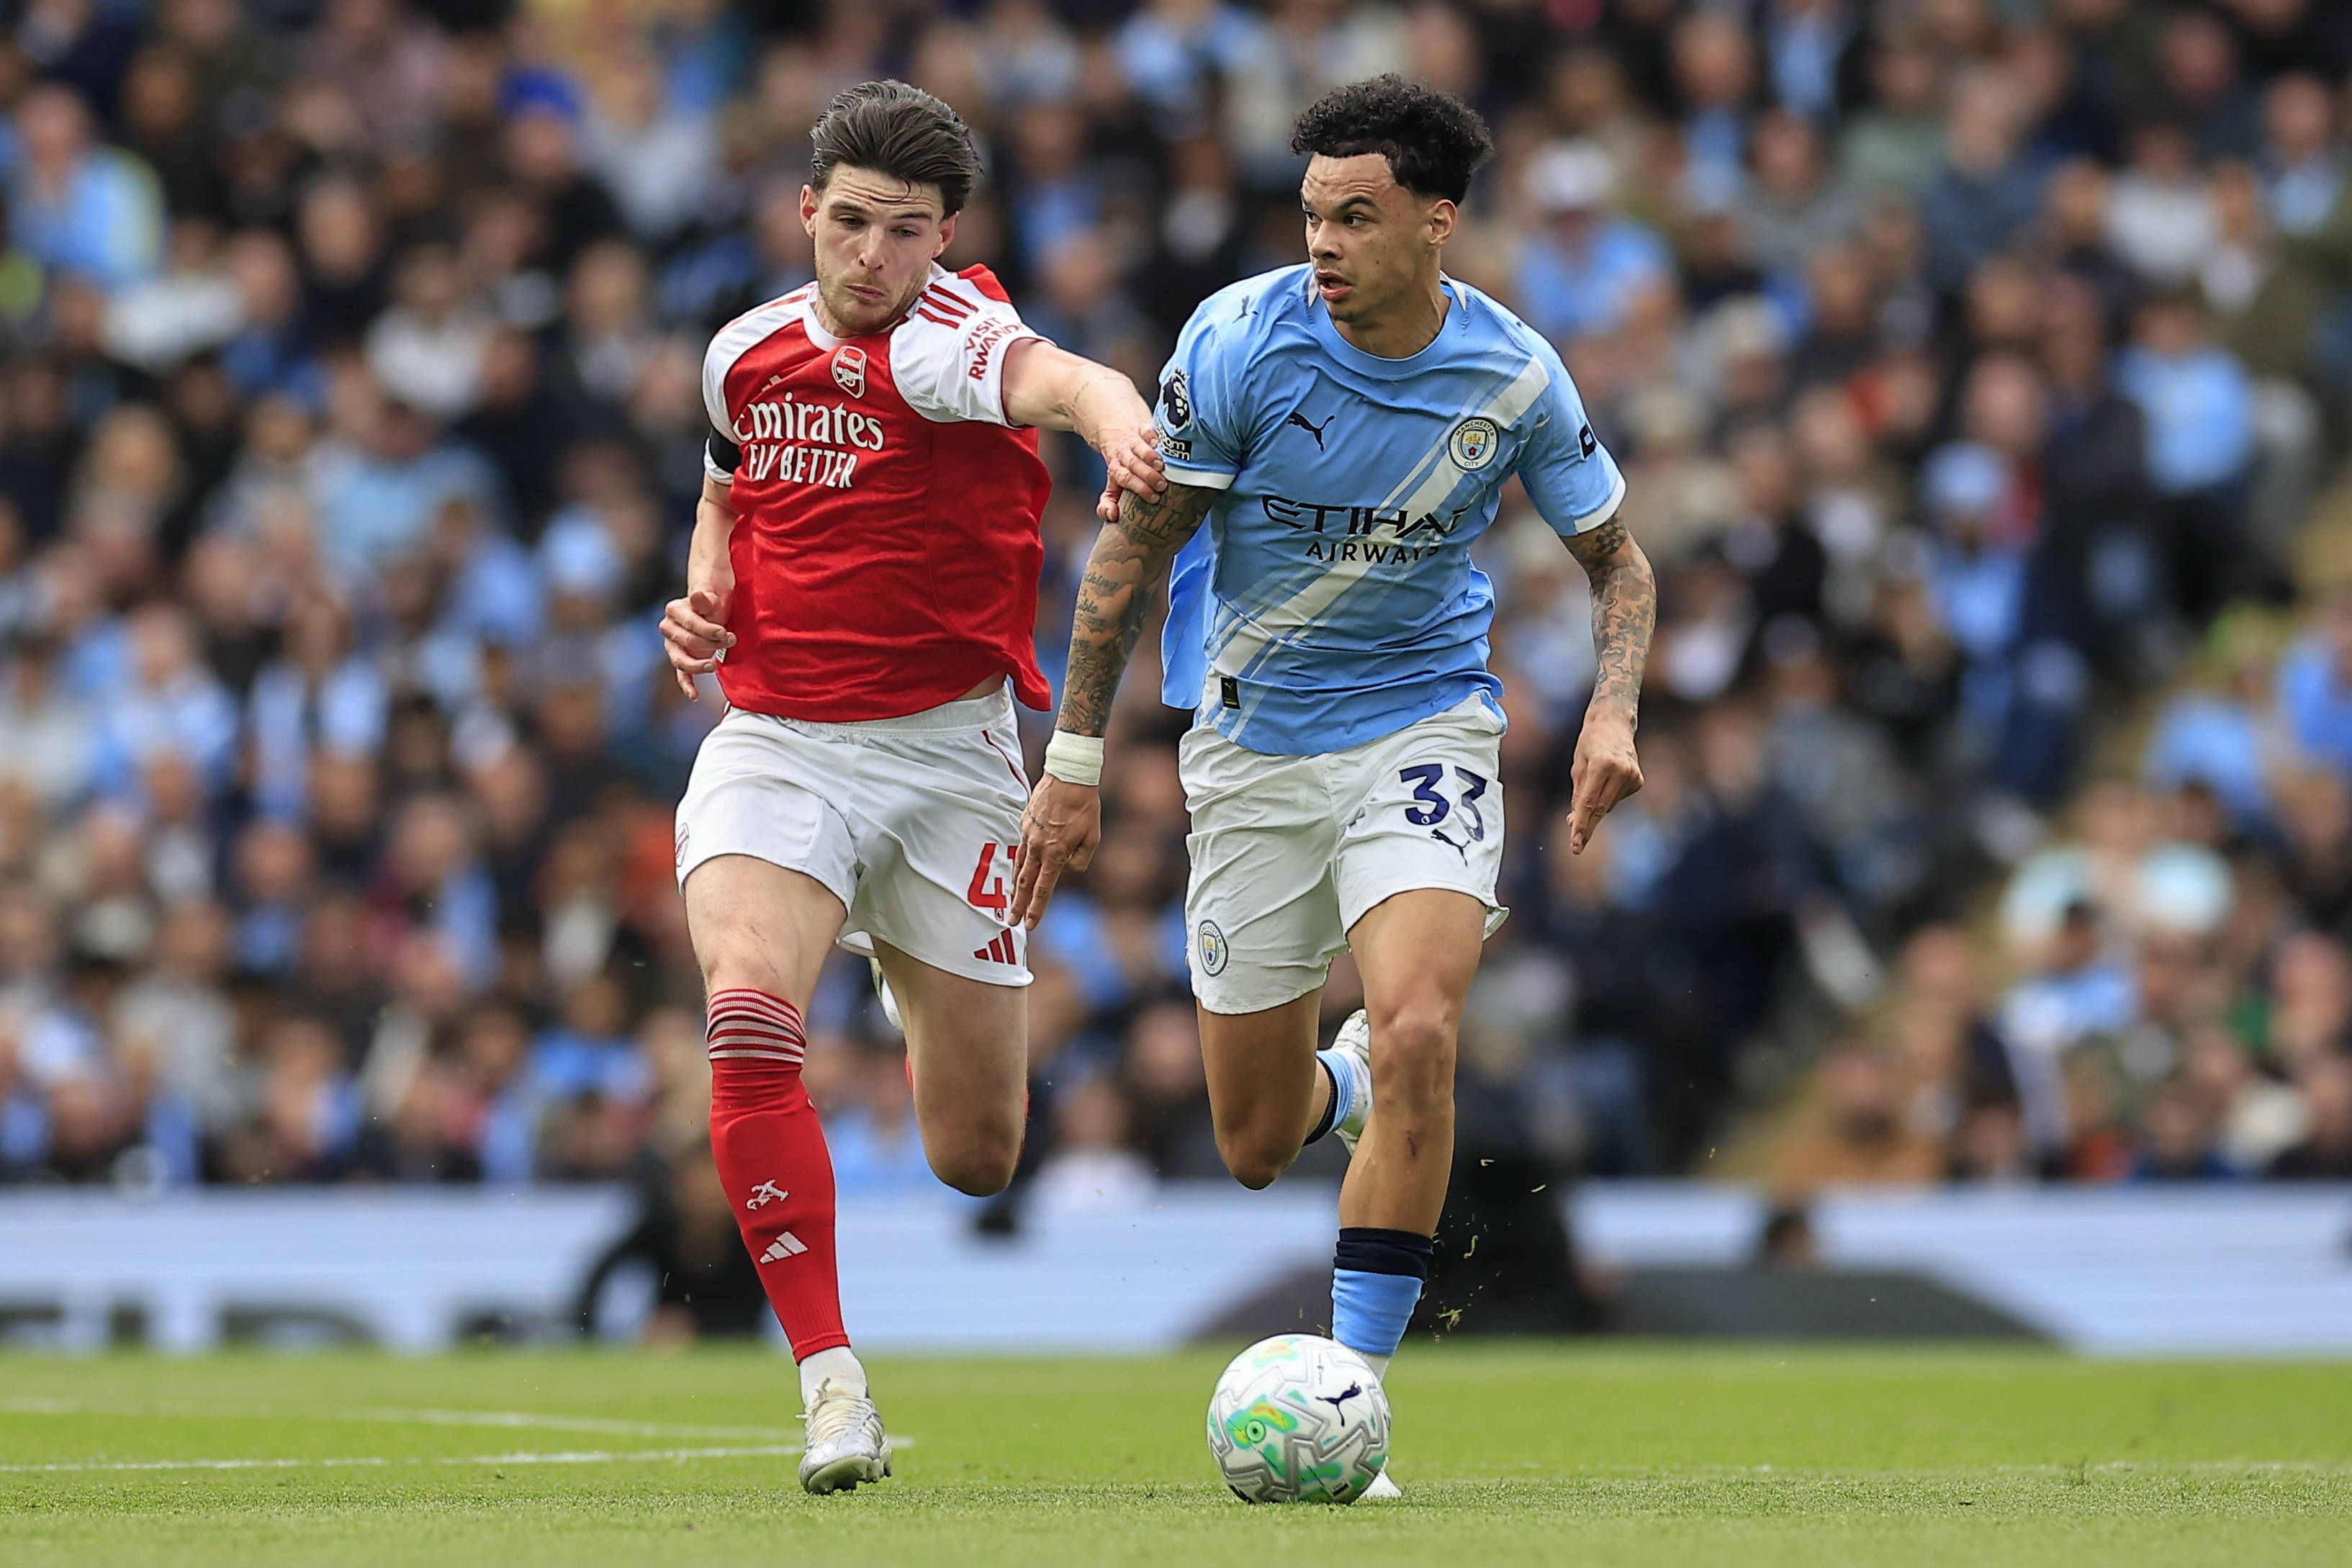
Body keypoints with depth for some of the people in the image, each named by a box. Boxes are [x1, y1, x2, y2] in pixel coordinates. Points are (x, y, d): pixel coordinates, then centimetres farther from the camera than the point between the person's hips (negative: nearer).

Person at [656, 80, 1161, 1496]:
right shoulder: (746, 353, 4)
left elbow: (1059, 378, -39)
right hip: (773, 743, 3)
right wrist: (706, 605, 4)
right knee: (750, 1016, -28)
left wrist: (1119, 424, -63)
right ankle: (832, 1382, -24)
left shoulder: (945, 342, -15)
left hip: (946, 753, -3)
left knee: (976, 1156, 7)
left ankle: (914, 971, 45)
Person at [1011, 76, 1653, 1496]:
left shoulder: (1514, 376, -11)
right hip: (1250, 741, 1)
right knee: (1258, 1148, 4)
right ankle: (1350, 1082, 45)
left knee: (1417, 1034, -27)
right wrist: (1076, 763, -6)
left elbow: (1617, 556, 5)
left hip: (1423, 723, -1)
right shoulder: (1239, 340, -15)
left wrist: (1613, 712, -13)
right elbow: (1132, 550, -6)